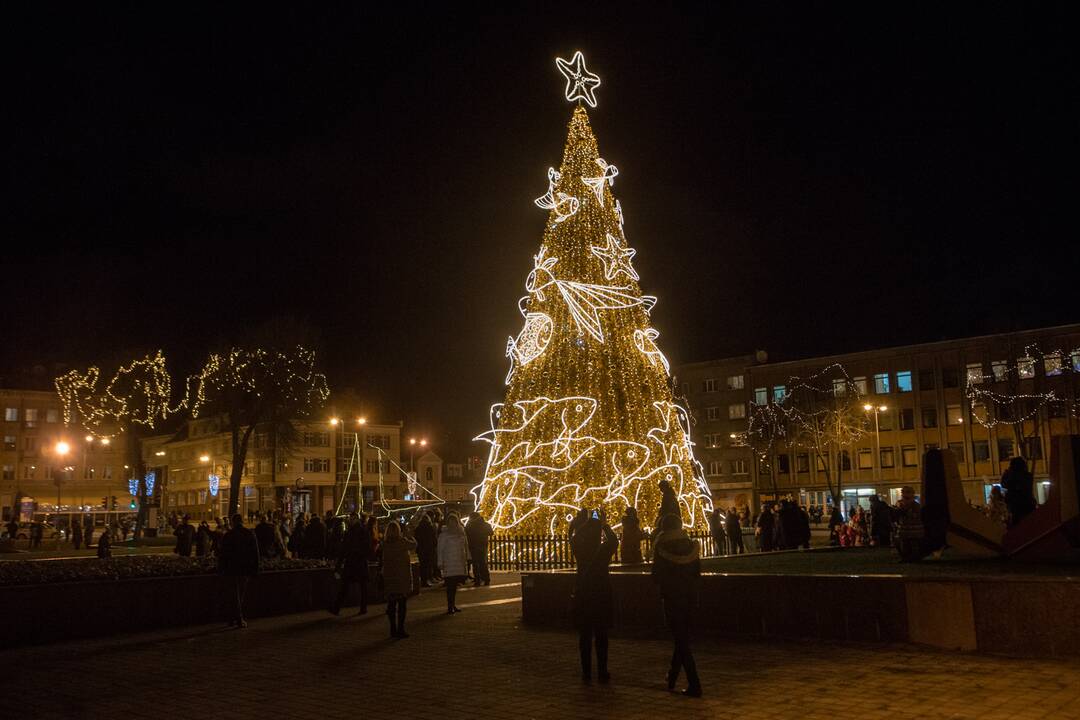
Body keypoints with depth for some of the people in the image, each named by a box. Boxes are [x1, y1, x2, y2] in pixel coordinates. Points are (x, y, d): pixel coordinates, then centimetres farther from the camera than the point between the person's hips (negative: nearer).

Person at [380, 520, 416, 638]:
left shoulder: (385, 543, -4)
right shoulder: (402, 542, -13)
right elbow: (414, 545, 4)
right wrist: (407, 536, 18)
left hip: (389, 576, 4)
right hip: (402, 576, -4)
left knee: (391, 604, 10)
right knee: (402, 603, 2)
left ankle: (393, 629, 13)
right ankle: (400, 629, 0)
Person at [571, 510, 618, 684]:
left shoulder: (579, 550, -8)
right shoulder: (605, 550, -13)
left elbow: (574, 538, 13)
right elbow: (614, 540, 7)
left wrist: (588, 522, 14)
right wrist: (604, 524, 8)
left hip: (582, 596, 1)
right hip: (602, 596, -1)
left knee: (584, 635, 7)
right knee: (601, 636, 7)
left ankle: (586, 673, 9)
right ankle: (602, 673, 9)